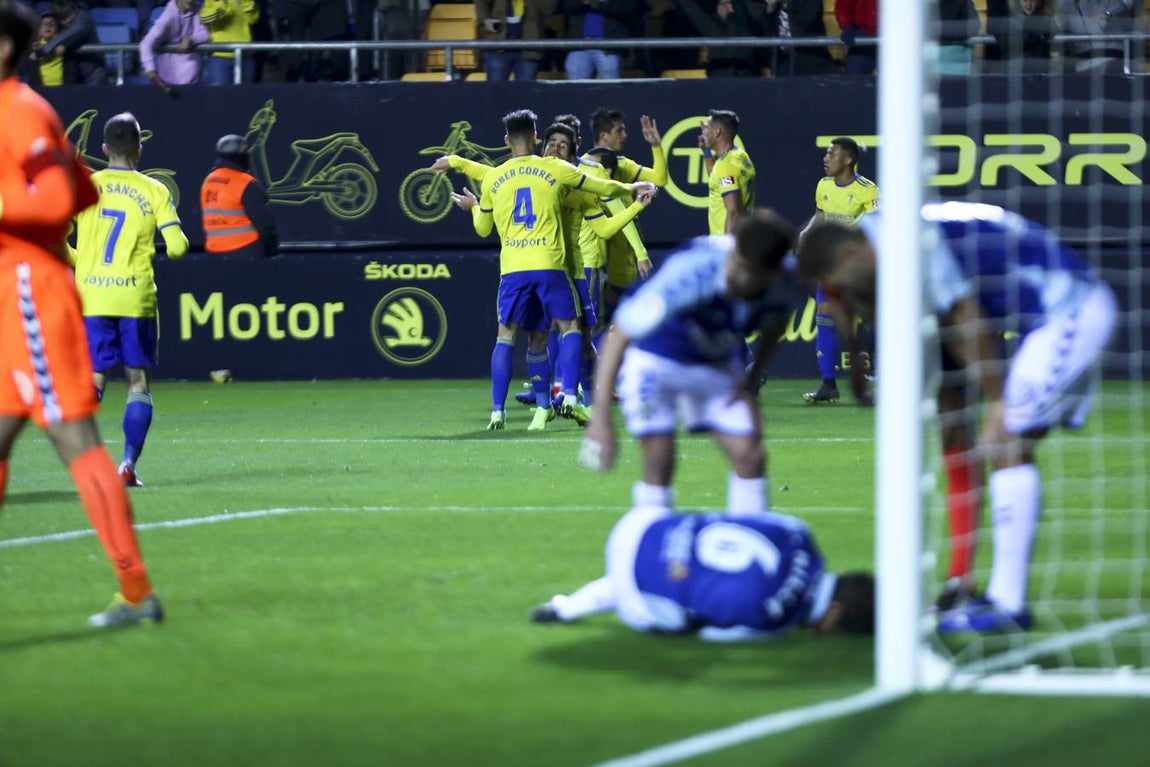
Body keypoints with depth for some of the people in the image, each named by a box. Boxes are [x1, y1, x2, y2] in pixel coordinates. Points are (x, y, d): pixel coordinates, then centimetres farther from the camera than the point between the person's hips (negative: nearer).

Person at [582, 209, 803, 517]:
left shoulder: (786, 287, -24)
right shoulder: (690, 271, -40)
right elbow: (618, 337, -36)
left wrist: (751, 378, -5)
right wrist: (601, 420, -38)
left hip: (717, 364, 5)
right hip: (652, 357, -4)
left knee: (750, 456, -5)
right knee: (659, 460, -15)